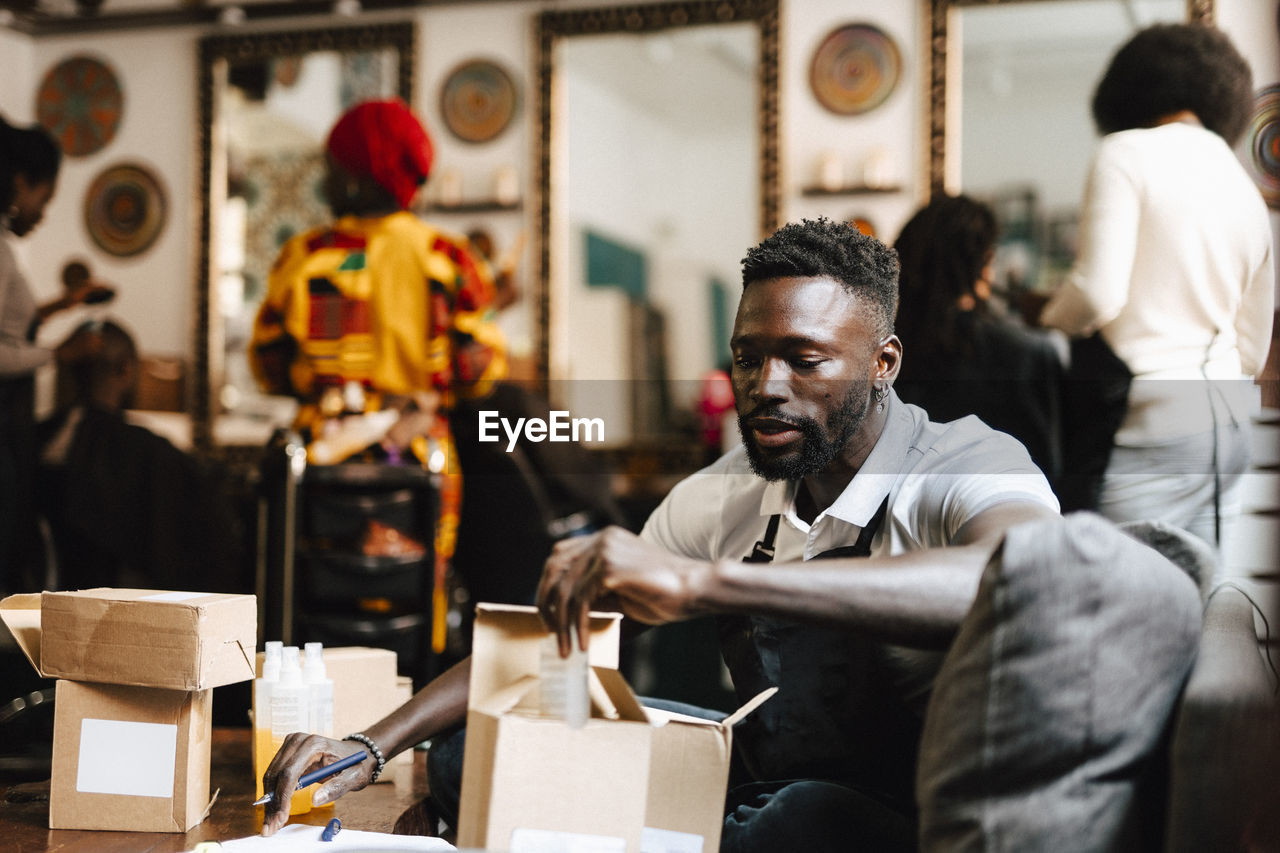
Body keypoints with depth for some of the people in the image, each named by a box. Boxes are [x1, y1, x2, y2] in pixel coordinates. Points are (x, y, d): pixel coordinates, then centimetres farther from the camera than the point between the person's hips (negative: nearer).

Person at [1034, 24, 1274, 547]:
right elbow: (1253, 349, 20)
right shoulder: (1247, 192, 18)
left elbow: (1098, 292, -16)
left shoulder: (1127, 153, -4)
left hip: (1150, 424, -8)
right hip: (1226, 426, 8)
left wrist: (1050, 318, 3)